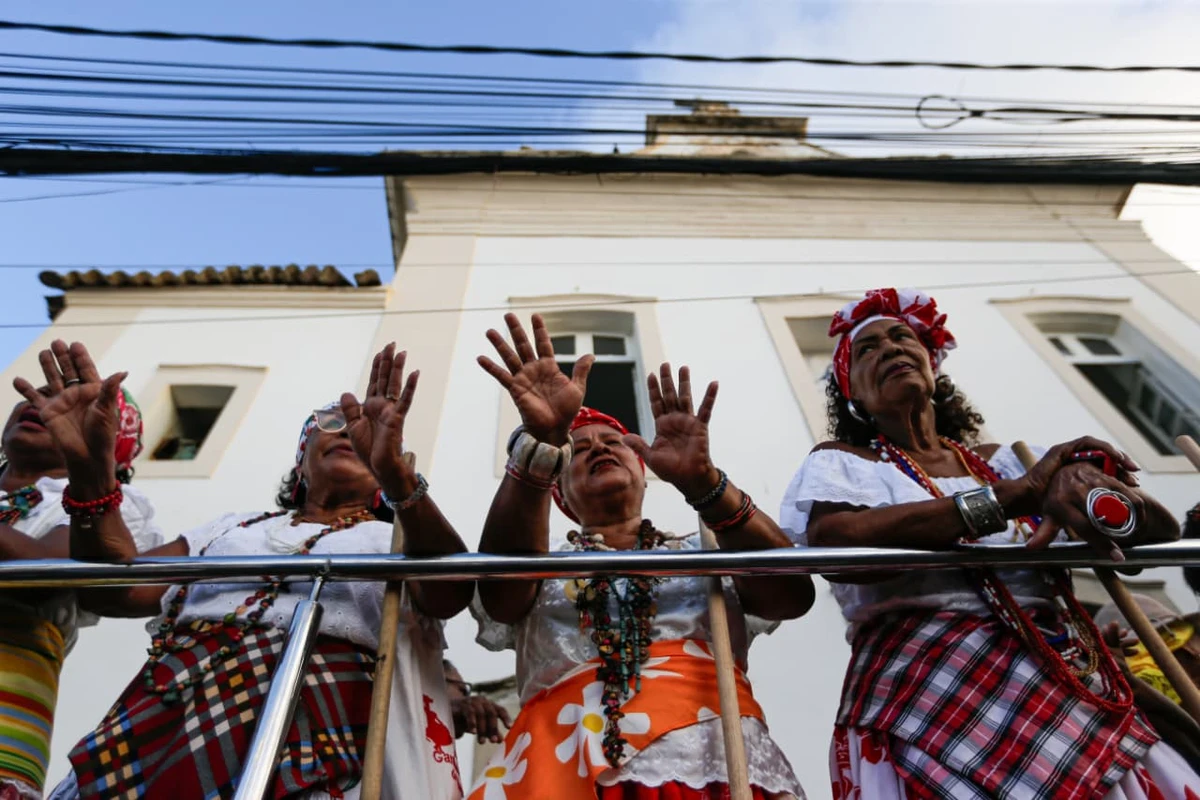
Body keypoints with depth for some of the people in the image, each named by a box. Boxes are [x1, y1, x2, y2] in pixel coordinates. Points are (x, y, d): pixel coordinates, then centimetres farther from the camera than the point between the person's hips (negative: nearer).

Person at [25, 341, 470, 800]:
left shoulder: (395, 538, 9)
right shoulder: (231, 527, 22)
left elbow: (451, 593, -11)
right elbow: (116, 591, 13)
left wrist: (399, 476, -27)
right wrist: (90, 472, -2)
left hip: (311, 728, -3)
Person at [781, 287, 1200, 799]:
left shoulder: (1001, 460, 14)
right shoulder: (839, 462, 1)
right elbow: (837, 545, -20)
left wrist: (1092, 488, -12)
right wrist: (1012, 496, -17)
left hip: (1076, 693, 5)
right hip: (932, 699, -4)